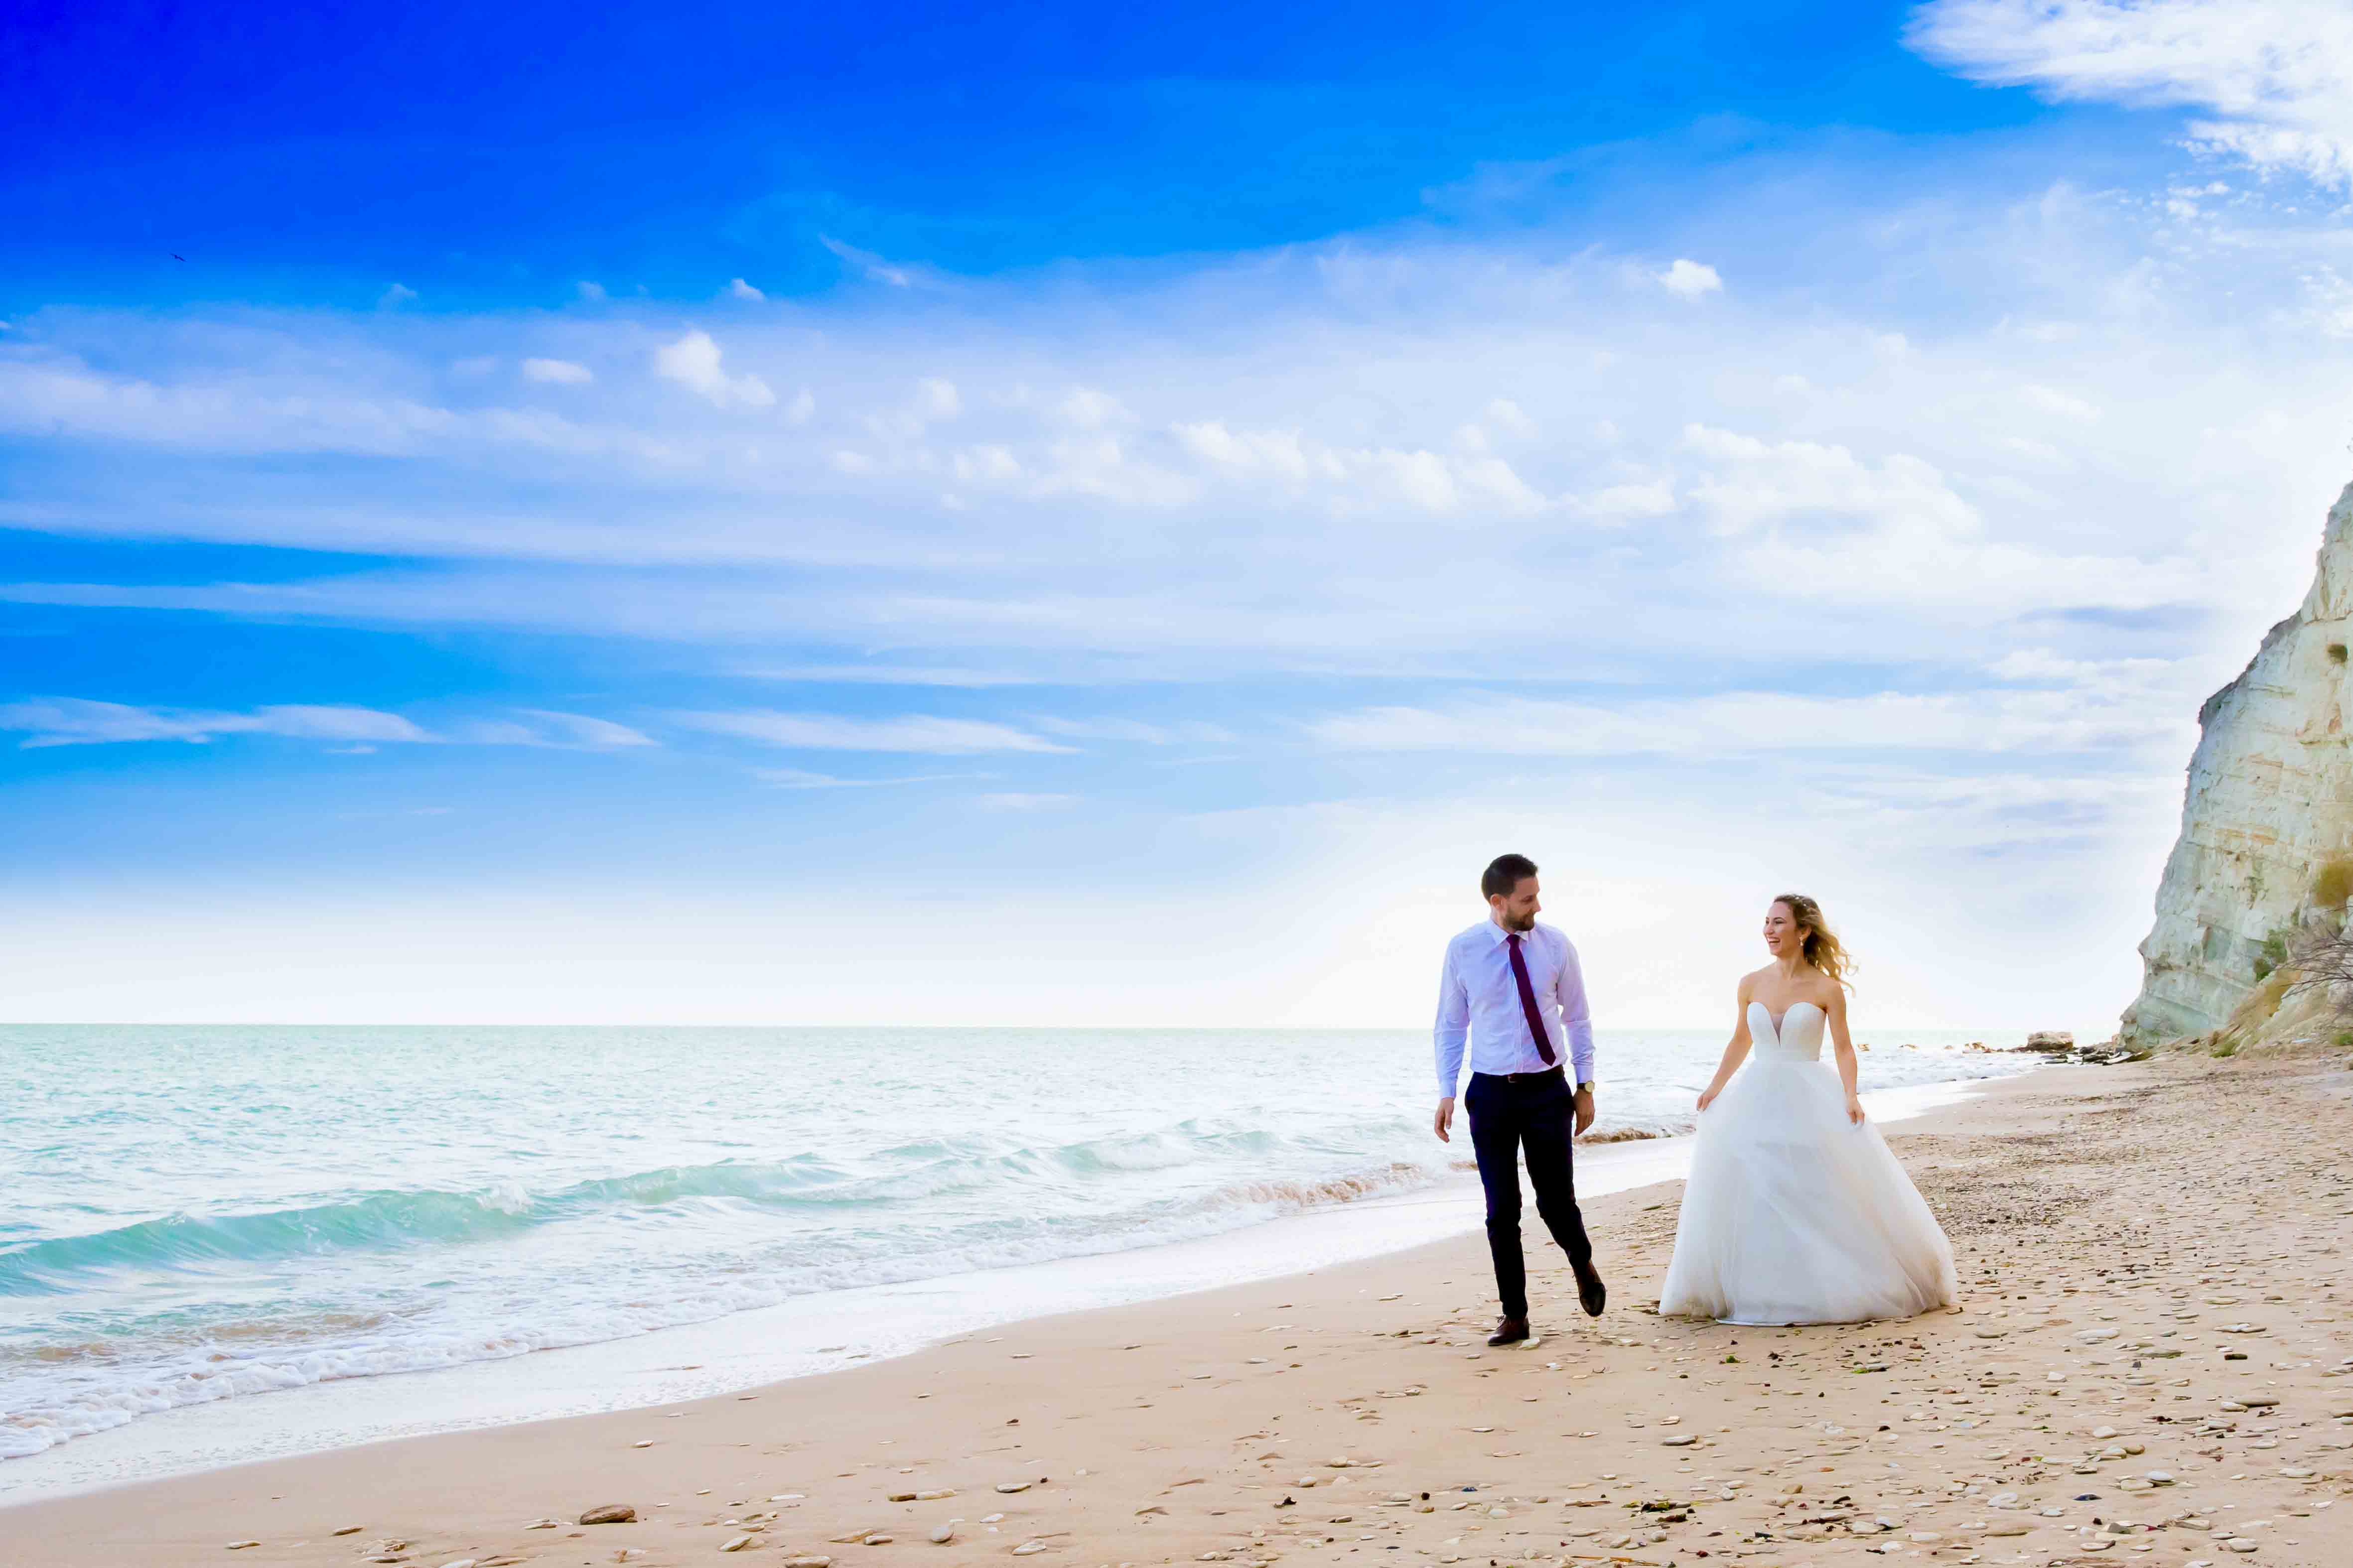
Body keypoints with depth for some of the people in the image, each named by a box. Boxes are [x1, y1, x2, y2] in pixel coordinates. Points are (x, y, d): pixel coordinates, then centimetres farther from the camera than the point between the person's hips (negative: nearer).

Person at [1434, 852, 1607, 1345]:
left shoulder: (1555, 945, -3)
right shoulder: (1462, 950, -4)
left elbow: (1577, 1018, 6)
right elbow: (1451, 1026, 4)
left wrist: (1586, 1086, 5)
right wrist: (1447, 1093, -2)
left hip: (1547, 1089, 0)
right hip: (1491, 1092, 0)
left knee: (1556, 1200, 0)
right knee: (1501, 1211, 3)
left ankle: (1582, 1265, 34)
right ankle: (1514, 1315, 15)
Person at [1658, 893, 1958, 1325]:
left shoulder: (1826, 988, -4)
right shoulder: (1752, 985, 6)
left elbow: (1844, 1049, -3)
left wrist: (1850, 1096, -17)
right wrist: (1715, 1086, 12)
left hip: (1810, 1100, -4)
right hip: (1757, 1099, 4)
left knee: (1825, 1197, -4)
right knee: (1748, 1199, 1)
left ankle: (1829, 1290, 8)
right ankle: (1754, 1293, 11)